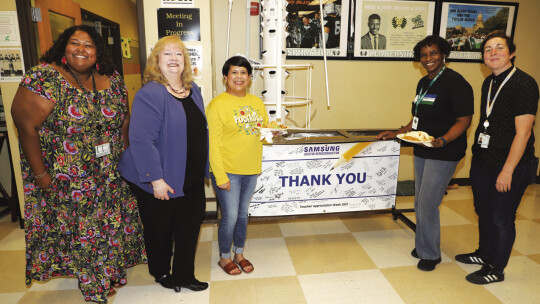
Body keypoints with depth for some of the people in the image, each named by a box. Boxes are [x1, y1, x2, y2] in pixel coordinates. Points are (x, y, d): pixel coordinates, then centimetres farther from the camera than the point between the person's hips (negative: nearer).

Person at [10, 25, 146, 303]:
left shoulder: (112, 81, 1)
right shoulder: (46, 77, -14)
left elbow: (124, 120, 8)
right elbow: (26, 125, -16)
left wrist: (124, 156, 1)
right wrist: (41, 175, -15)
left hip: (113, 178, 4)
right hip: (66, 182, -4)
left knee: (112, 225, 16)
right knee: (79, 229, 11)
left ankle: (110, 269, 41)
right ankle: (92, 281, 35)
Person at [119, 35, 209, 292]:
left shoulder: (193, 90, 6)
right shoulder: (149, 94, -18)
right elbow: (141, 140, -23)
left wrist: (203, 169, 15)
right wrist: (156, 179, -23)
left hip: (192, 179, 7)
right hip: (162, 182, -6)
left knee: (190, 227, 15)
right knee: (160, 230, 14)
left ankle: (184, 276, 35)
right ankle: (161, 273, 41)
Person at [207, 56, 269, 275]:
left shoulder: (257, 102, 9)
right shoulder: (217, 105, -10)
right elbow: (214, 144, -13)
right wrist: (220, 176, -17)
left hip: (251, 169, 6)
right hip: (228, 171, -5)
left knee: (243, 214, 17)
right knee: (230, 216, 2)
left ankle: (239, 253, 36)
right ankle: (224, 257, 26)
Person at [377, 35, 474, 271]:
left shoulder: (455, 82, -13)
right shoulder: (423, 83, 12)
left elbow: (464, 120, -16)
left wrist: (442, 140, -31)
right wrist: (398, 134, 14)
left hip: (443, 154, -8)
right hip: (422, 151, 9)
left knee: (428, 204, -4)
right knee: (420, 203, 16)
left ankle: (430, 254, 16)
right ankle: (422, 246, 33)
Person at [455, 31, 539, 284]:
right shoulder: (489, 83, 8)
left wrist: (508, 170, -20)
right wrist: (477, 153, 15)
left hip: (511, 163, -7)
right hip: (482, 159, 8)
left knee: (502, 218, 5)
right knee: (484, 211, 20)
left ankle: (496, 269, 22)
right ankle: (484, 253, 40)